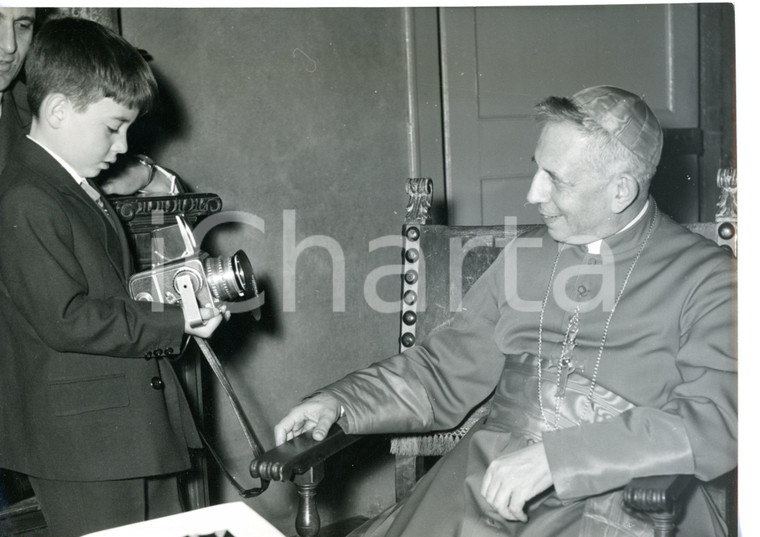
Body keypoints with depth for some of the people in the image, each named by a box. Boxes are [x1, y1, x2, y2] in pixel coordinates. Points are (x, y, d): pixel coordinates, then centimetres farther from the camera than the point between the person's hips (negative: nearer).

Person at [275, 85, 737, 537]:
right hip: (489, 479, 5)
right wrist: (340, 403, 6)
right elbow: (444, 374, 21)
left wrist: (555, 456, -21)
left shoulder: (704, 275, 1)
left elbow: (714, 423, -13)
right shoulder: (525, 257, 16)